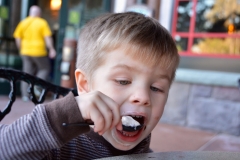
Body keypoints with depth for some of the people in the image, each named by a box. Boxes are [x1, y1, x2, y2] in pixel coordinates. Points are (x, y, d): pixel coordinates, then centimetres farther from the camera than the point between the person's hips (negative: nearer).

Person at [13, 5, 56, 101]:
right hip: (39, 51, -4)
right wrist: (51, 49, -4)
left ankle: (25, 94, 9)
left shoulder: (23, 22, 7)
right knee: (45, 69, 14)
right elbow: (47, 37, -9)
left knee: (27, 72, 10)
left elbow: (17, 38, 4)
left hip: (26, 51, 4)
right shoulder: (42, 22, -3)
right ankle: (38, 86, -3)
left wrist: (21, 49, 15)